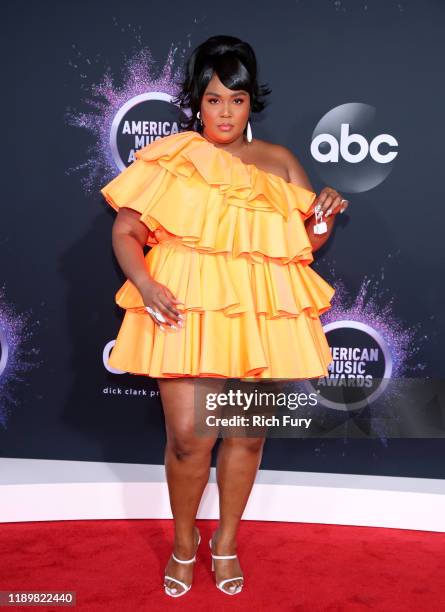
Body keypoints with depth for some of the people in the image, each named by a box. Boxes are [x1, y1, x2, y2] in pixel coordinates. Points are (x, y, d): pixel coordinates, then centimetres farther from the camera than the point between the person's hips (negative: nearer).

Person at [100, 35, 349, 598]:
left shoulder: (279, 163, 13)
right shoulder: (170, 157, 6)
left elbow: (308, 243, 14)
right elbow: (125, 231, 2)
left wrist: (325, 217, -8)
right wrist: (144, 283, -16)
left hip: (261, 311, 3)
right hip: (186, 307, -2)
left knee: (248, 433, 7)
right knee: (188, 438, -6)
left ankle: (226, 541, 30)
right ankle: (184, 544, 22)